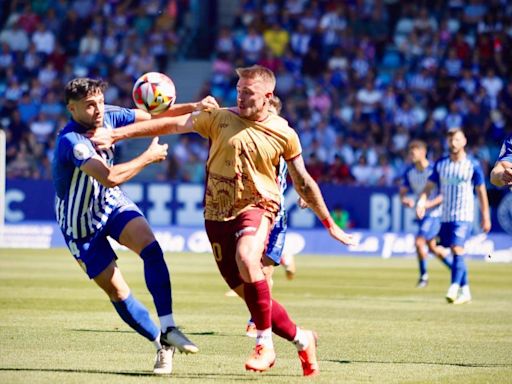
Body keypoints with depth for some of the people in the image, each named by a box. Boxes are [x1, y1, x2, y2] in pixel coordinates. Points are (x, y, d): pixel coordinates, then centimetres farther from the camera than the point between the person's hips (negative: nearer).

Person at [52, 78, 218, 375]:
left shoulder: (109, 116, -10)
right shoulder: (71, 142, -31)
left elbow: (153, 118, 1)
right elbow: (110, 177, -40)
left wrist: (193, 107, -14)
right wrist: (149, 157, -27)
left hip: (113, 204, 4)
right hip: (82, 225, -4)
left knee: (150, 246, -25)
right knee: (117, 292, -2)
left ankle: (168, 329, -25)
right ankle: (162, 345, 13)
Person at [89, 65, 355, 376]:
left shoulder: (284, 134, 0)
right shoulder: (220, 119, 2)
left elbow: (303, 182, 11)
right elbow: (171, 125, 1)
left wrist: (330, 224, 16)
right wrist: (115, 134, -4)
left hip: (257, 207, -3)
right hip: (218, 213, 3)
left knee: (247, 259, -35)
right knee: (248, 292, 3)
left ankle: (265, 344, -24)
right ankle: (302, 339, 26)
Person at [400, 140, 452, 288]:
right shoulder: (409, 172, 0)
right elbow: (403, 192, 8)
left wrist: (431, 203, -28)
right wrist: (405, 200, -15)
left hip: (434, 213, -7)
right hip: (421, 213, 7)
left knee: (419, 242, -16)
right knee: (432, 247, 14)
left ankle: (424, 275, 3)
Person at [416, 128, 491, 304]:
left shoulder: (472, 164, -3)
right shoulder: (440, 164, 7)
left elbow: (481, 191, 2)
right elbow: (429, 186, 6)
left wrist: (485, 217, 3)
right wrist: (421, 202, -13)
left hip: (464, 216, -5)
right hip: (446, 215, 5)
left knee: (458, 250, -19)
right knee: (455, 253, 9)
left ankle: (454, 289, -24)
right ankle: (465, 291, 18)